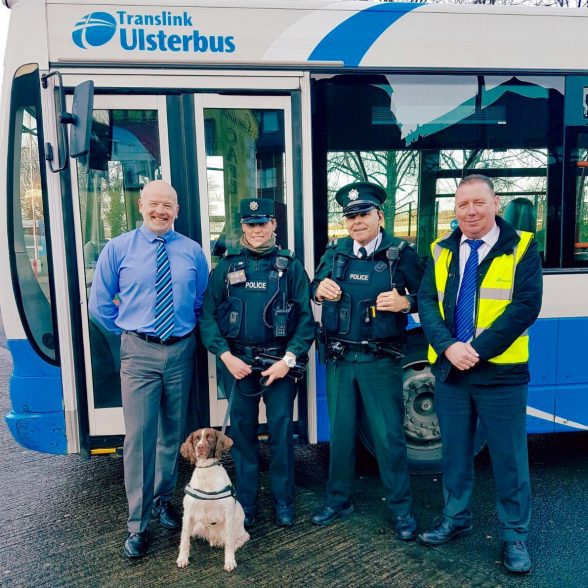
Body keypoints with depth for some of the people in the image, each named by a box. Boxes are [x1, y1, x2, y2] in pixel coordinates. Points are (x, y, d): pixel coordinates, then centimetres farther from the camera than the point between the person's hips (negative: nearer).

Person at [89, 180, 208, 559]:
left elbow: (203, 300, 13)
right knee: (139, 436, -2)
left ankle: (163, 499, 36)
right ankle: (137, 524, 12)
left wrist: (187, 327, 8)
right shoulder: (118, 249, 0)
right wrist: (128, 331, 6)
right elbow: (100, 303, 6)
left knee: (173, 431, 15)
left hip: (181, 350, 2)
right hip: (139, 353, -2)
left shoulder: (192, 252, 3)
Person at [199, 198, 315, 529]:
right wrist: (226, 356, -9)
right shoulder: (227, 266, 7)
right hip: (238, 361, 1)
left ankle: (283, 500, 23)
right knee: (243, 432, 9)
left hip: (280, 361, -1)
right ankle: (246, 502, 24)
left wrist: (289, 359, -11)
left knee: (282, 431, 4)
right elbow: (208, 315, 1)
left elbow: (306, 318, -3)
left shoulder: (290, 266, 3)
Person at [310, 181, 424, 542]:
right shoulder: (335, 252, 7)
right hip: (340, 359, 4)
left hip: (381, 361, -3)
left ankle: (401, 509, 21)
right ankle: (339, 500, 31)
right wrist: (320, 289, -4)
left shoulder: (401, 253, -4)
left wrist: (405, 302, -20)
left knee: (389, 435, 4)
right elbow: (316, 287, 19)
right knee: (341, 431, 13)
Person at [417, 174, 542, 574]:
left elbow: (526, 307, -13)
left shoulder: (521, 248, -3)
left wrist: (477, 350, -18)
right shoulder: (442, 251, 7)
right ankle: (456, 518, 35)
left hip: (500, 371, -3)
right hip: (449, 369, 3)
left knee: (509, 457, 8)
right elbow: (426, 301, 0)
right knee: (455, 450, 16)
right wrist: (448, 346, -16)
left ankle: (515, 535, 27)